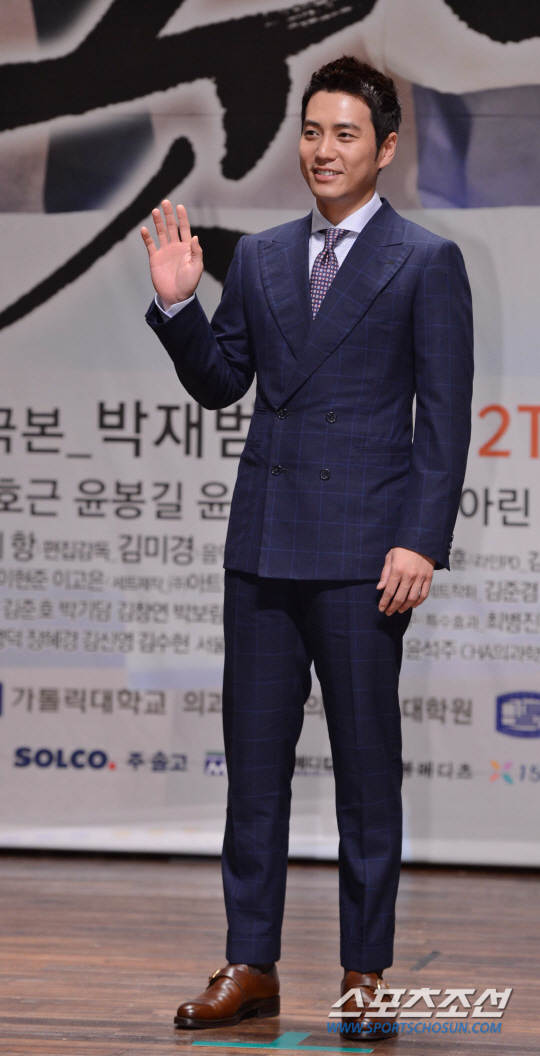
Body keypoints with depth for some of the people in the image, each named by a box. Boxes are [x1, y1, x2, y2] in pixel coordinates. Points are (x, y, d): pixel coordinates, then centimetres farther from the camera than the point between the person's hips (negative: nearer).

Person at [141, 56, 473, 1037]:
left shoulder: (427, 262, -2)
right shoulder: (259, 257, 12)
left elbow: (444, 417, -5)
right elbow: (220, 384, 15)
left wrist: (422, 542, -13)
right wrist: (178, 304, -1)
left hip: (362, 549, -5)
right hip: (264, 543, 5)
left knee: (366, 763, 2)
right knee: (253, 757, 7)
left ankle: (366, 972, 11)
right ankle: (250, 965, 14)